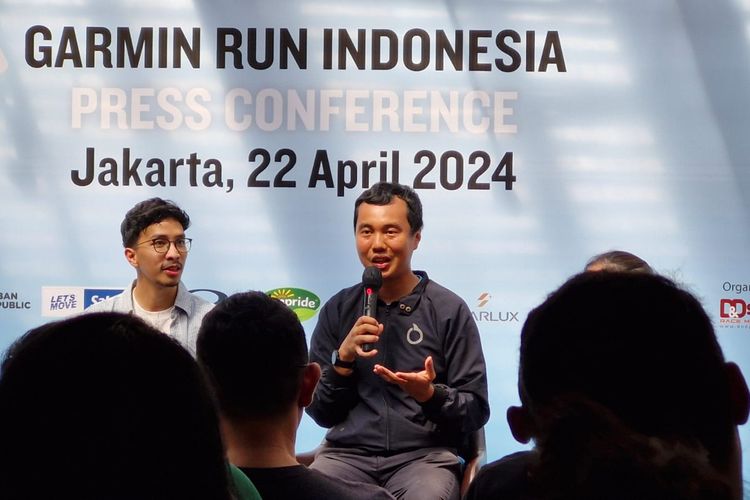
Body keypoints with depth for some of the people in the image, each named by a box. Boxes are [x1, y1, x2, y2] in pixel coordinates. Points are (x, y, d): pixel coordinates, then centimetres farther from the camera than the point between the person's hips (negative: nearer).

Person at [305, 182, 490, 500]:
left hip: (425, 455, -2)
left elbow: (477, 411, 1)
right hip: (348, 453, 2)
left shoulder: (450, 310, 1)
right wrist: (343, 359, -6)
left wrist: (430, 395, -18)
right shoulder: (337, 310, 10)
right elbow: (319, 412, 10)